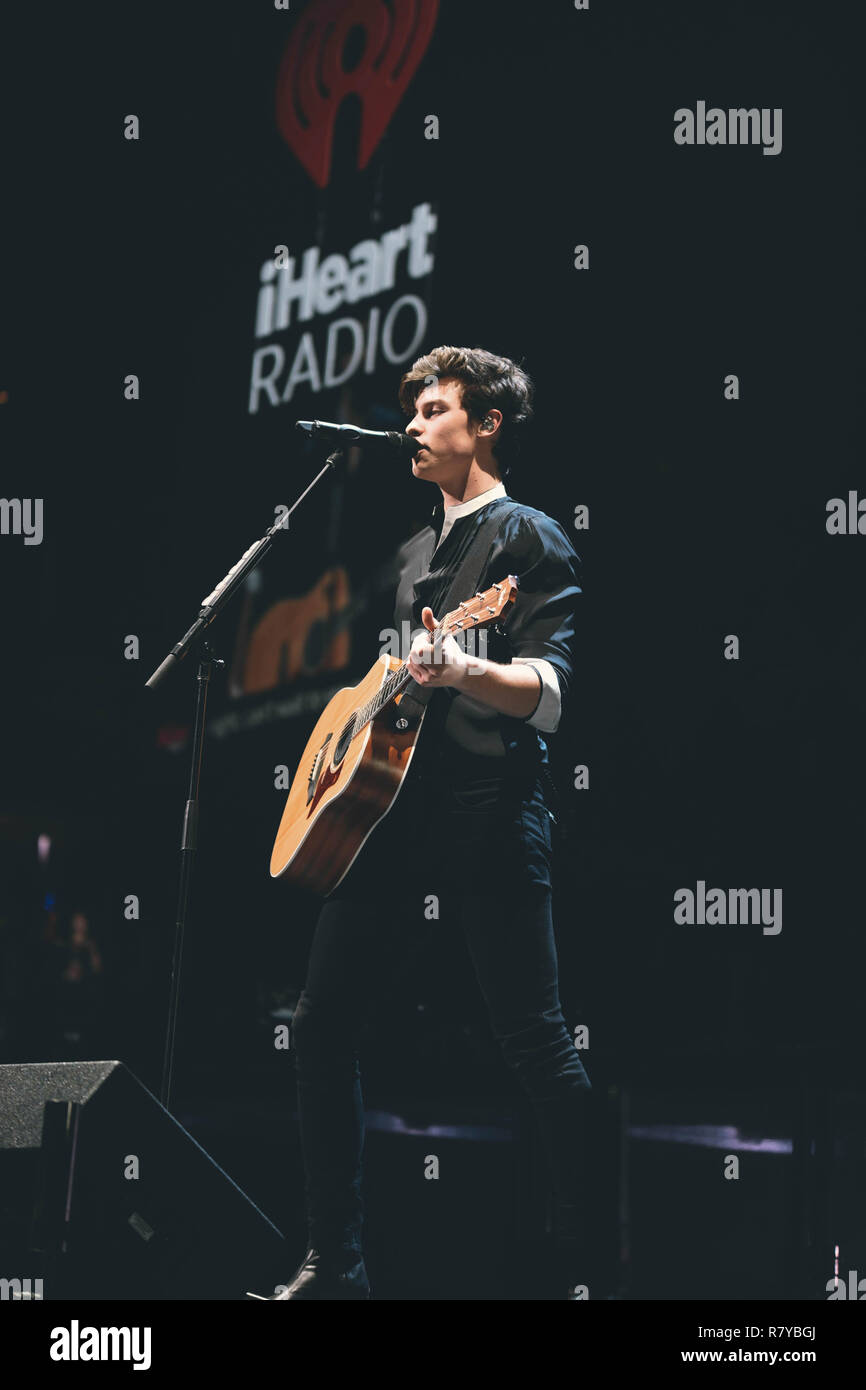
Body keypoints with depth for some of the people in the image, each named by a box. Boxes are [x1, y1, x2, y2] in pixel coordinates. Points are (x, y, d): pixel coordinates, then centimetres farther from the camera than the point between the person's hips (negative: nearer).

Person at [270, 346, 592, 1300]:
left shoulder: (530, 539, -2)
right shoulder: (416, 550, 23)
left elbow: (549, 693, -15)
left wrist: (462, 671, -33)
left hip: (489, 810, -8)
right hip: (391, 801, 8)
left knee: (533, 1042, -9)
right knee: (320, 1025, 5)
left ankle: (590, 1265, 0)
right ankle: (335, 1264, 14)